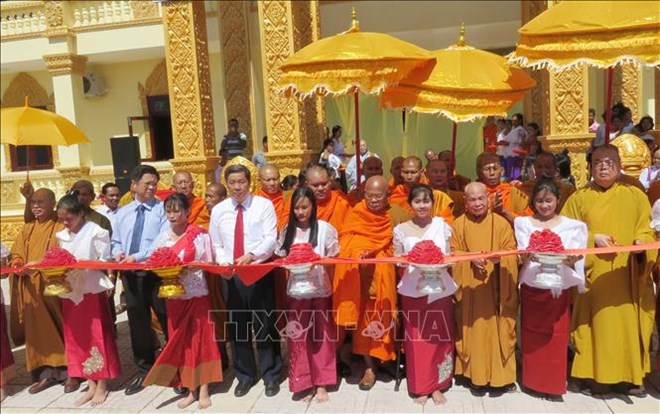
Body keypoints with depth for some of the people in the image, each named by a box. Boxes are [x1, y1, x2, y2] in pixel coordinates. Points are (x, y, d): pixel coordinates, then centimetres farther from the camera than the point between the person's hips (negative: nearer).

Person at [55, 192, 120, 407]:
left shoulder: (96, 232, -9)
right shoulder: (62, 236, 10)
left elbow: (105, 261, -9)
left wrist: (82, 265, -21)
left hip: (92, 290, -6)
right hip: (70, 291, 6)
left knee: (97, 337, 2)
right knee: (76, 338, 10)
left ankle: (102, 385, 14)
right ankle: (91, 385, 21)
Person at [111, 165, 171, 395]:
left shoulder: (162, 210, -4)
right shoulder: (122, 213, 14)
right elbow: (116, 241, 18)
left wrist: (137, 256, -21)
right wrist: (118, 253, -5)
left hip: (156, 272, -5)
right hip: (130, 274, 5)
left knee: (167, 320, 2)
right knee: (138, 323, 13)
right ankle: (144, 370, 28)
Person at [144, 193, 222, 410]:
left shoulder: (200, 234, -5)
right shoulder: (162, 237, 7)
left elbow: (208, 264, -6)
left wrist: (189, 268, -21)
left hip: (197, 294, -4)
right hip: (173, 295, 4)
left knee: (199, 338, 2)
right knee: (179, 341, 8)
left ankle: (203, 389, 13)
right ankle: (190, 389, 19)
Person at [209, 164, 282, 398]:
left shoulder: (264, 205, -3)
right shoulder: (218, 210, 8)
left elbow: (271, 239, -11)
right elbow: (216, 244, 10)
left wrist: (252, 255, -26)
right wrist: (222, 262, -8)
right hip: (230, 275, 3)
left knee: (265, 325, 5)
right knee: (237, 326, 11)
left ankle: (271, 375, 21)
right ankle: (244, 375, 27)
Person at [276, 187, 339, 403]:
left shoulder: (325, 228, -4)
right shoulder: (287, 231, 5)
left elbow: (332, 260, 0)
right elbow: (282, 259, 8)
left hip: (319, 289, -2)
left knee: (320, 336, 8)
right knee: (298, 337, 5)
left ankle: (321, 384, 19)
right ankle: (304, 383, 18)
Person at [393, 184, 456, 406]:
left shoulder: (442, 225, 1)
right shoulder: (401, 230, -1)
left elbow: (449, 256, 4)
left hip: (440, 288, 1)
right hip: (413, 290, -1)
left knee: (440, 337, 7)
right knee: (416, 338, 5)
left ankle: (437, 386, 23)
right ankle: (420, 387, 21)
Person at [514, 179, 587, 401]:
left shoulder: (571, 225, 4)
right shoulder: (523, 223, 5)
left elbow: (574, 261, -2)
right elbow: (522, 256, -4)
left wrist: (570, 260, -24)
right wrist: (528, 257, -26)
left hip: (559, 287, 0)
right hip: (532, 287, 1)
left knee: (557, 336, 3)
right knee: (532, 336, 7)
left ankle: (554, 384, 18)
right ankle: (534, 380, 22)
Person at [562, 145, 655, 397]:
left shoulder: (635, 196, 7)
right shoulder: (579, 198, 3)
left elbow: (647, 230, 8)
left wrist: (641, 242, -13)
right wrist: (593, 238, -13)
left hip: (627, 274, 2)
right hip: (593, 273, -1)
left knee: (627, 323, 6)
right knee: (595, 323, 2)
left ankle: (628, 376, 20)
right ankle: (595, 376, 13)